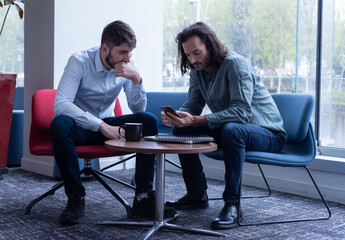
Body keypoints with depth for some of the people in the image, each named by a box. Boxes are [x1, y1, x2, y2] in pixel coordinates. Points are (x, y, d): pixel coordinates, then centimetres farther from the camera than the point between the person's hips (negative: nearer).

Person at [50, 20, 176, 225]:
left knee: (149, 121, -20)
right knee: (60, 124, -37)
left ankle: (143, 197, -18)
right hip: (81, 126, -4)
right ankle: (76, 197, -22)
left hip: (107, 125, 4)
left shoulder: (127, 66, -5)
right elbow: (60, 104, -31)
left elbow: (138, 109, -7)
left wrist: (136, 79, -26)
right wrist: (101, 126, -37)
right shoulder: (80, 61, -19)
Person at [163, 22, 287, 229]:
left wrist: (196, 120, -37)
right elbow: (192, 106, 3)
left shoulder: (235, 64, -22)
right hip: (229, 129, 8)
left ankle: (232, 204, -30)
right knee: (182, 130, -3)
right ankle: (197, 195, 6)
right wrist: (176, 116, -21)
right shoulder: (198, 71, 4)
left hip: (268, 133, -8)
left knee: (232, 130, -39)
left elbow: (242, 112, -31)